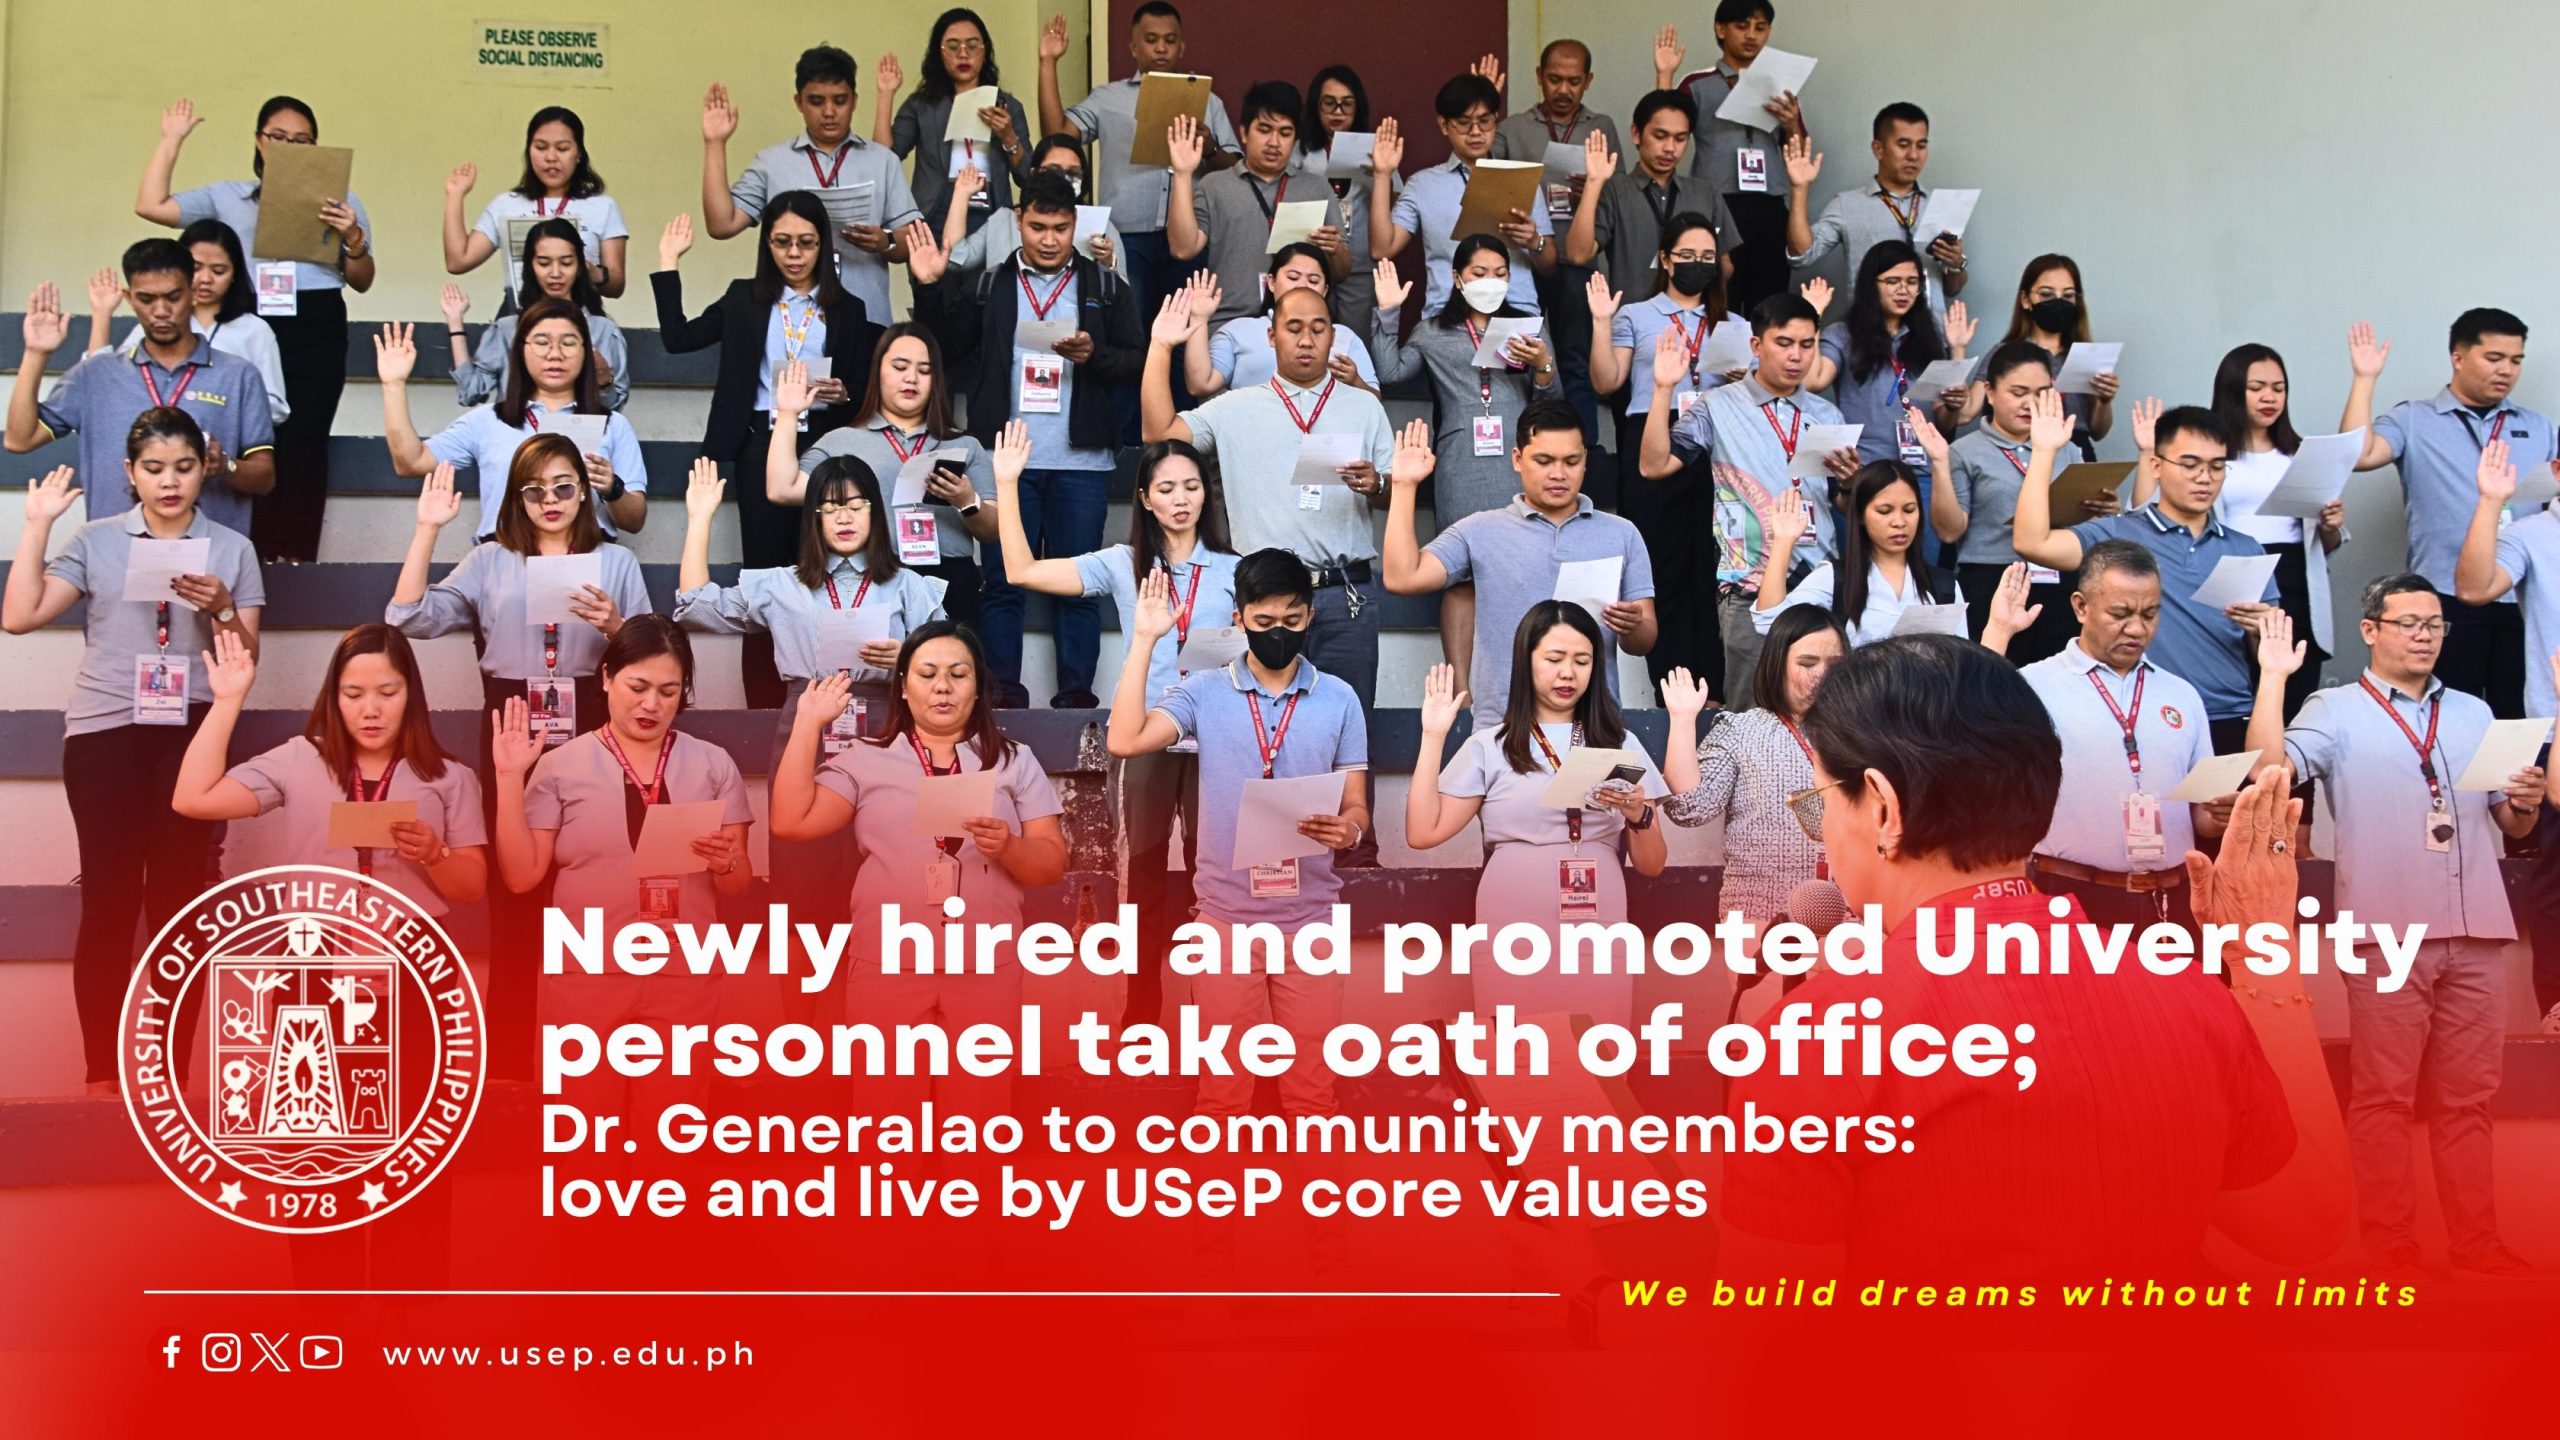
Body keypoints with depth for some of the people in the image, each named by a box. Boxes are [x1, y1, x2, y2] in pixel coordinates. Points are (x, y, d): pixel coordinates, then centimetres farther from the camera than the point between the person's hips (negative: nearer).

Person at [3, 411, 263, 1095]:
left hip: (192, 735, 0)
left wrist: (221, 608, -12)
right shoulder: (95, 541, 8)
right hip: (104, 732, 0)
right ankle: (101, 1076, 4)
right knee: (109, 900, -2)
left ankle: (173, 1074, 8)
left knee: (180, 901, 0)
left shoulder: (233, 550, 8)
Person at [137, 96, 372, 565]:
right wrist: (171, 139, 14)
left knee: (303, 448, -9)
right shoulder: (227, 197, 19)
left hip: (316, 329, -1)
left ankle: (298, 561, -7)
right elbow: (150, 206, 10)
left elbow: (362, 282, 14)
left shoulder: (339, 200, 18)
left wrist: (354, 239, -7)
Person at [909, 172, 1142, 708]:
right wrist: (929, 289, -5)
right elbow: (946, 352, 4)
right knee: (1003, 581, 3)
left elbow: (1137, 362, 4)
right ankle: (1003, 694, 9)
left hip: (1081, 462, 0)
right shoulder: (986, 287, 10)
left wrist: (1093, 354, -14)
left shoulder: (1107, 288, 9)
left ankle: (1076, 695, 9)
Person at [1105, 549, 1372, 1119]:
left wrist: (1348, 830, -19)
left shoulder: (1338, 699, 3)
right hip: (1226, 916, 0)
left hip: (1310, 917, 0)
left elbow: (1357, 806, 5)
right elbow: (1124, 742, -14)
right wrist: (1145, 639, -12)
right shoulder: (1204, 692, 1)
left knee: (1311, 1086, 8)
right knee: (1221, 1083, 9)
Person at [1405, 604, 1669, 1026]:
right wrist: (1433, 737, -3)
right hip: (1513, 934, -1)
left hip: (1597, 932, 1)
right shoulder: (1489, 746, 6)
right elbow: (1423, 833, -4)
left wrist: (1639, 816, -11)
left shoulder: (1620, 745, 9)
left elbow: (1651, 866, 10)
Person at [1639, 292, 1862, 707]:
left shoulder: (1826, 415, 14)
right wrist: (1664, 389, -14)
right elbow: (1653, 466, -8)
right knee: (1753, 713, -1)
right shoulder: (1719, 407, 3)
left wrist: (1850, 480, -6)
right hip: (1751, 587, -4)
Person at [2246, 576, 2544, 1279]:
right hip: (2387, 930, -4)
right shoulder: (2337, 710, 3)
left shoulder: (2474, 712, 18)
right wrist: (2273, 676, -18)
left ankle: (2476, 1241, 16)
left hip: (2476, 929, 4)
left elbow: (2511, 826, 20)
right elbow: (2271, 769, -15)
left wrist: (2525, 803, -2)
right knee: (2383, 1094, -1)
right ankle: (2389, 1247, 6)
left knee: (2468, 1095, 8)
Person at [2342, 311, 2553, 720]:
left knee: (2519, 718, 7)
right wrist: (2366, 378, -11)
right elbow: (2358, 455, -13)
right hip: (2447, 598, -3)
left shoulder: (2539, 427, 16)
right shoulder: (2413, 421, 4)